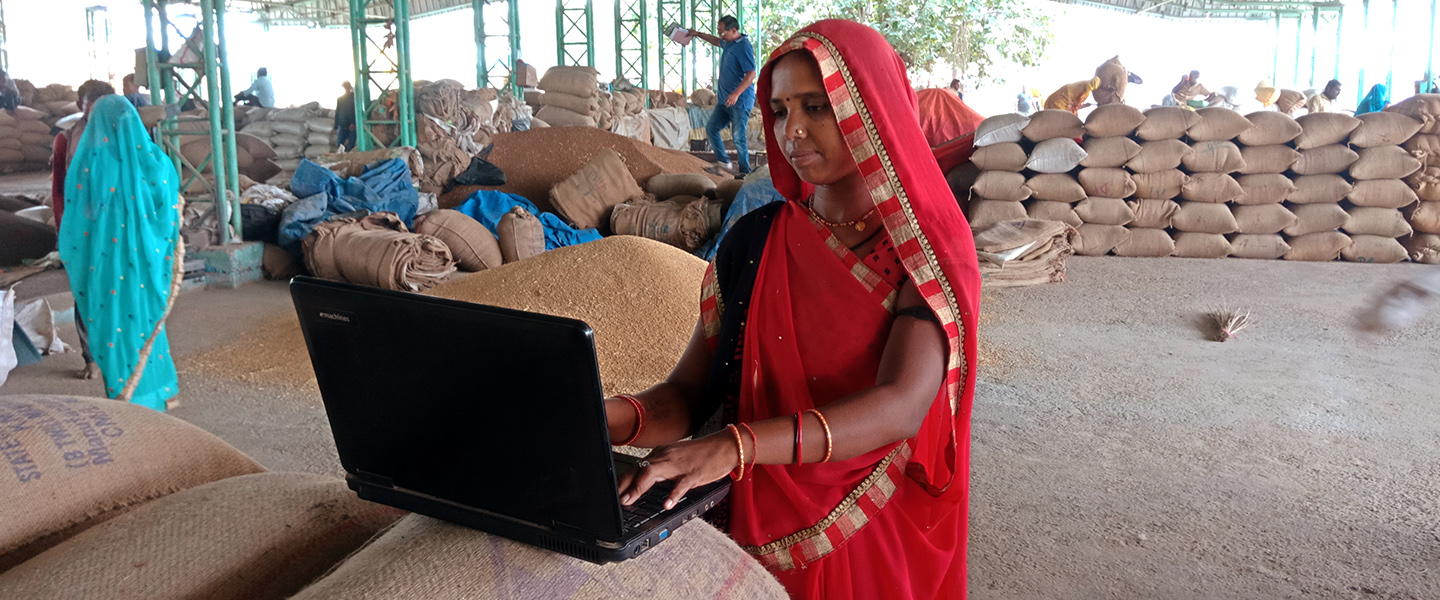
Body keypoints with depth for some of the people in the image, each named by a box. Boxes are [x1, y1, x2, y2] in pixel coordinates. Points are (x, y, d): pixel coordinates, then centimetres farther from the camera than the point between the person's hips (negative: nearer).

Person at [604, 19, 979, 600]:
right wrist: (617, 417, -21)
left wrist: (735, 445, -36)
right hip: (759, 525, 2)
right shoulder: (752, 241, 5)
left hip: (880, 532, -2)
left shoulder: (931, 250, -5)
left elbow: (900, 407, -22)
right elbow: (687, 393, 2)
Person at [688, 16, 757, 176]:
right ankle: (723, 162, 20)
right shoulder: (728, 43, 12)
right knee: (711, 128, 10)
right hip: (724, 99, 10)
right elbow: (717, 41, 39)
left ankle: (745, 172, 3)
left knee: (738, 136, -8)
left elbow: (751, 74, -25)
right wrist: (698, 34, 38)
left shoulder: (744, 47, -17)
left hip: (740, 101, -10)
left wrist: (736, 94, -32)